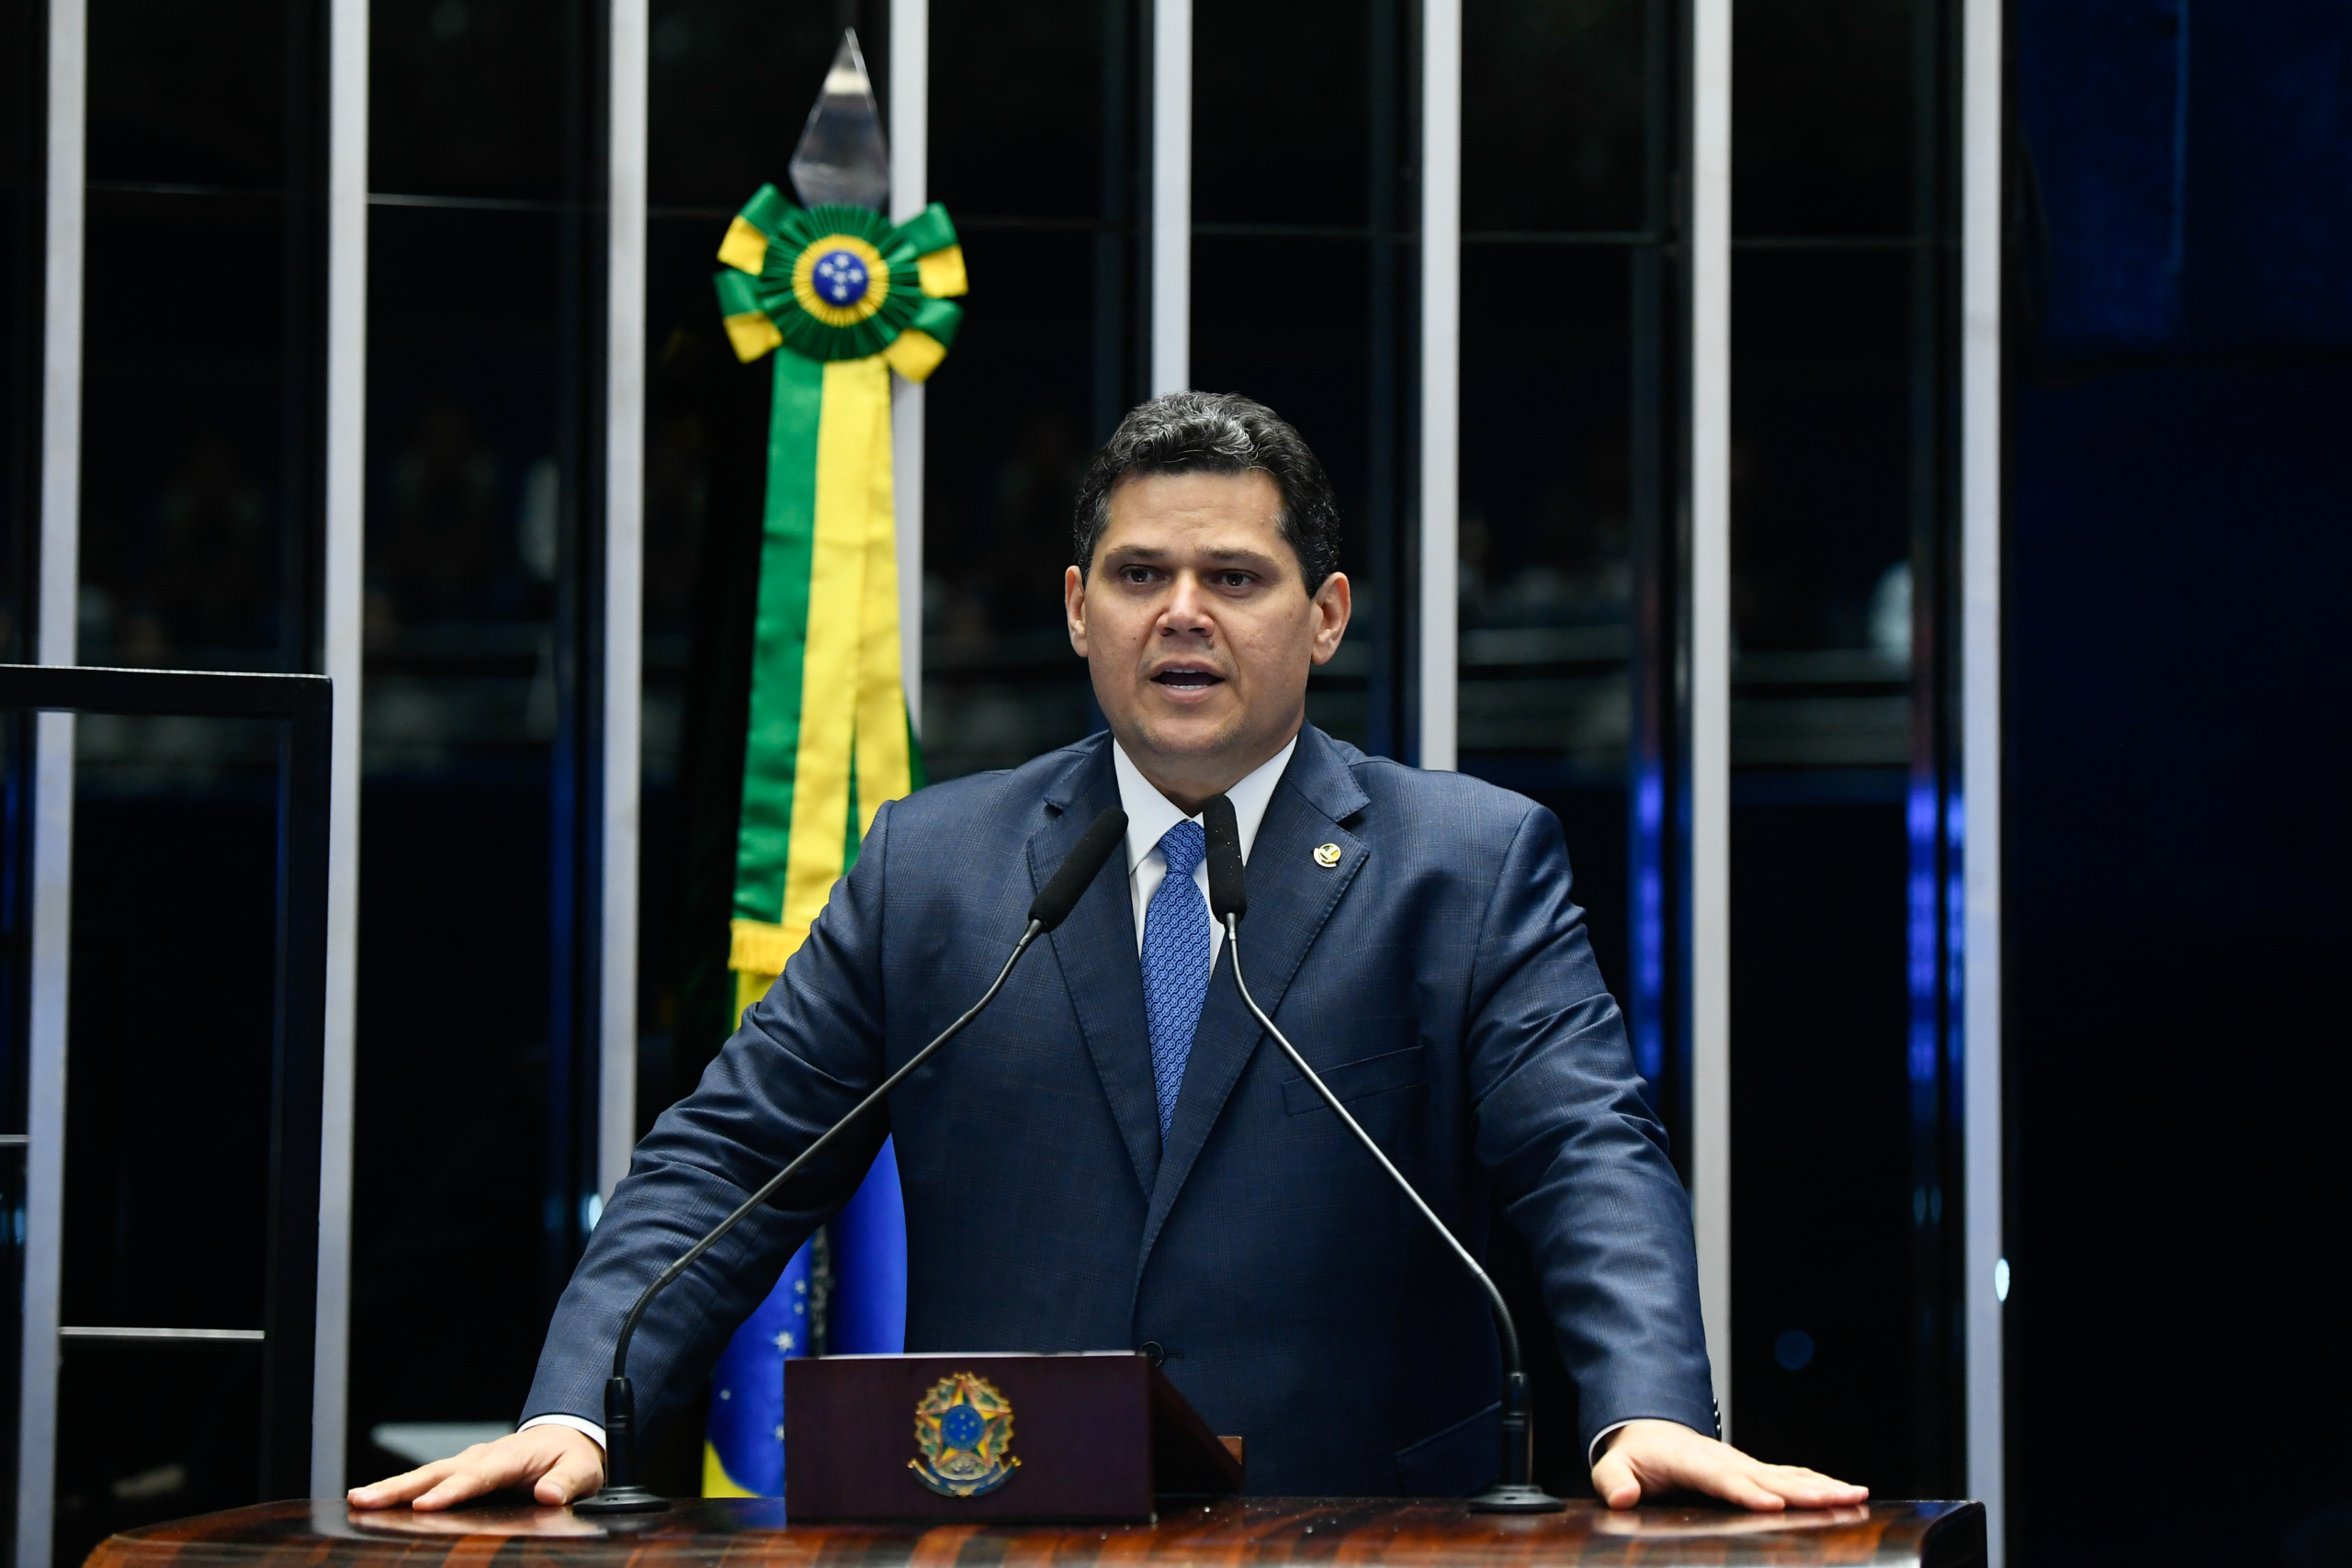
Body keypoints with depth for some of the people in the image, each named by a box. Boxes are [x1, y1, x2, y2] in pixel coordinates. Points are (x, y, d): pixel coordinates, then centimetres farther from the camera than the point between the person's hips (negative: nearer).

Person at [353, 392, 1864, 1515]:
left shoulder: (1478, 864, 8)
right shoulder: (931, 865, 13)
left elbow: (1592, 1158, -2)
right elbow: (731, 1157, 10)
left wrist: (1651, 1417, -21)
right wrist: (573, 1416, -5)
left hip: (1362, 1555, 0)